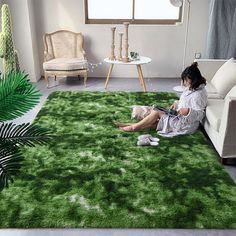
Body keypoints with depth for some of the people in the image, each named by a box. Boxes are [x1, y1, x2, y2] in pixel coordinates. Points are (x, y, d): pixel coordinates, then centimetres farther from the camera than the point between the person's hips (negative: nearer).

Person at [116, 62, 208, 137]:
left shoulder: (198, 94, -23)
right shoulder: (192, 88, 6)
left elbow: (199, 115, -23)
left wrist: (188, 111, -38)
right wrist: (176, 103, 2)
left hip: (185, 124, -9)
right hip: (180, 117, 9)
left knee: (156, 113, -13)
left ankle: (134, 127, -3)